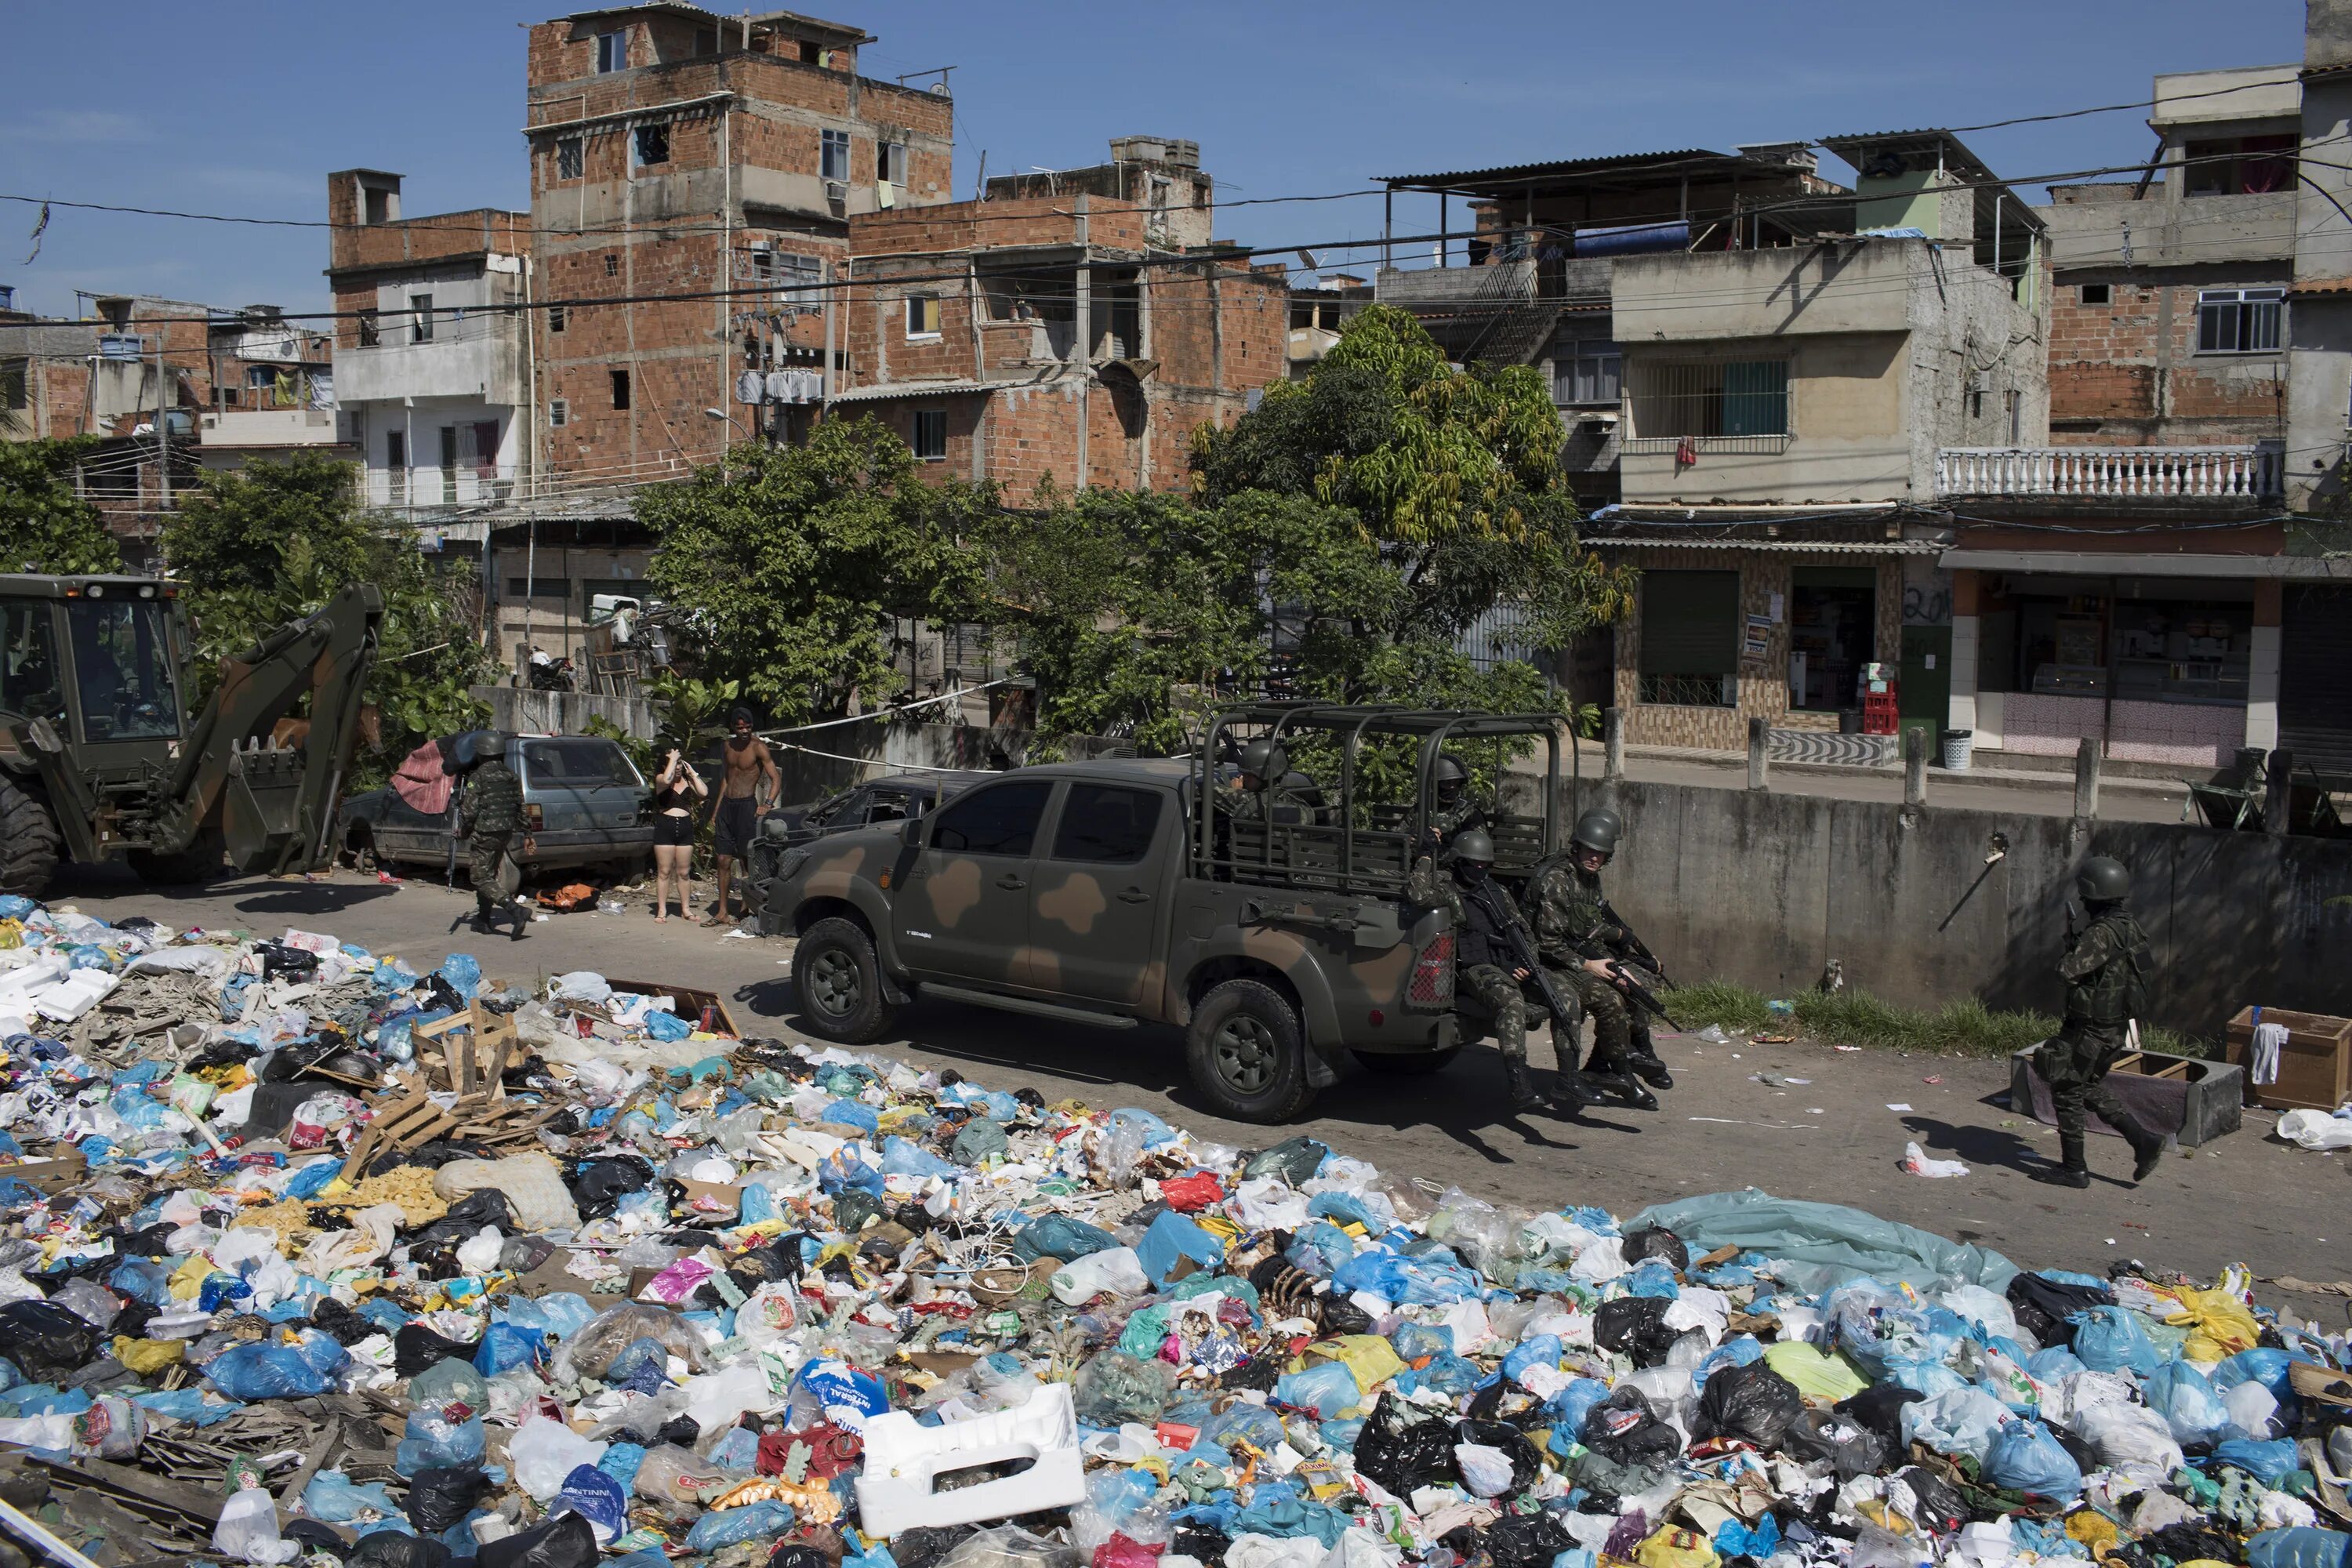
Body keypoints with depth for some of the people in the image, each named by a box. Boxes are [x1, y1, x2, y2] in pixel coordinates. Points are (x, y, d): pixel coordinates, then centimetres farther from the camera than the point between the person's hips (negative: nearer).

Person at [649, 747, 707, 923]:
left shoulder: (687, 781, 10)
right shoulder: (660, 780, 0)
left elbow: (704, 792, -5)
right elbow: (666, 780, -25)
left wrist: (692, 773, 0)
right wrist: (672, 760, -13)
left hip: (685, 827, 3)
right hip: (665, 827, -3)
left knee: (684, 872, 8)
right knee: (664, 871, -1)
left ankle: (685, 909, 16)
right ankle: (662, 910, 4)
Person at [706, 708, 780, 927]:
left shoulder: (758, 747, -9)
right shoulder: (729, 745, 11)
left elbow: (776, 779, -14)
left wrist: (767, 804, -27)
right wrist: (716, 811, 18)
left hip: (746, 805, -6)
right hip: (726, 804, 6)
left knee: (748, 859, -2)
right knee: (724, 860, 4)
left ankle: (746, 907, 7)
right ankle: (722, 912, 7)